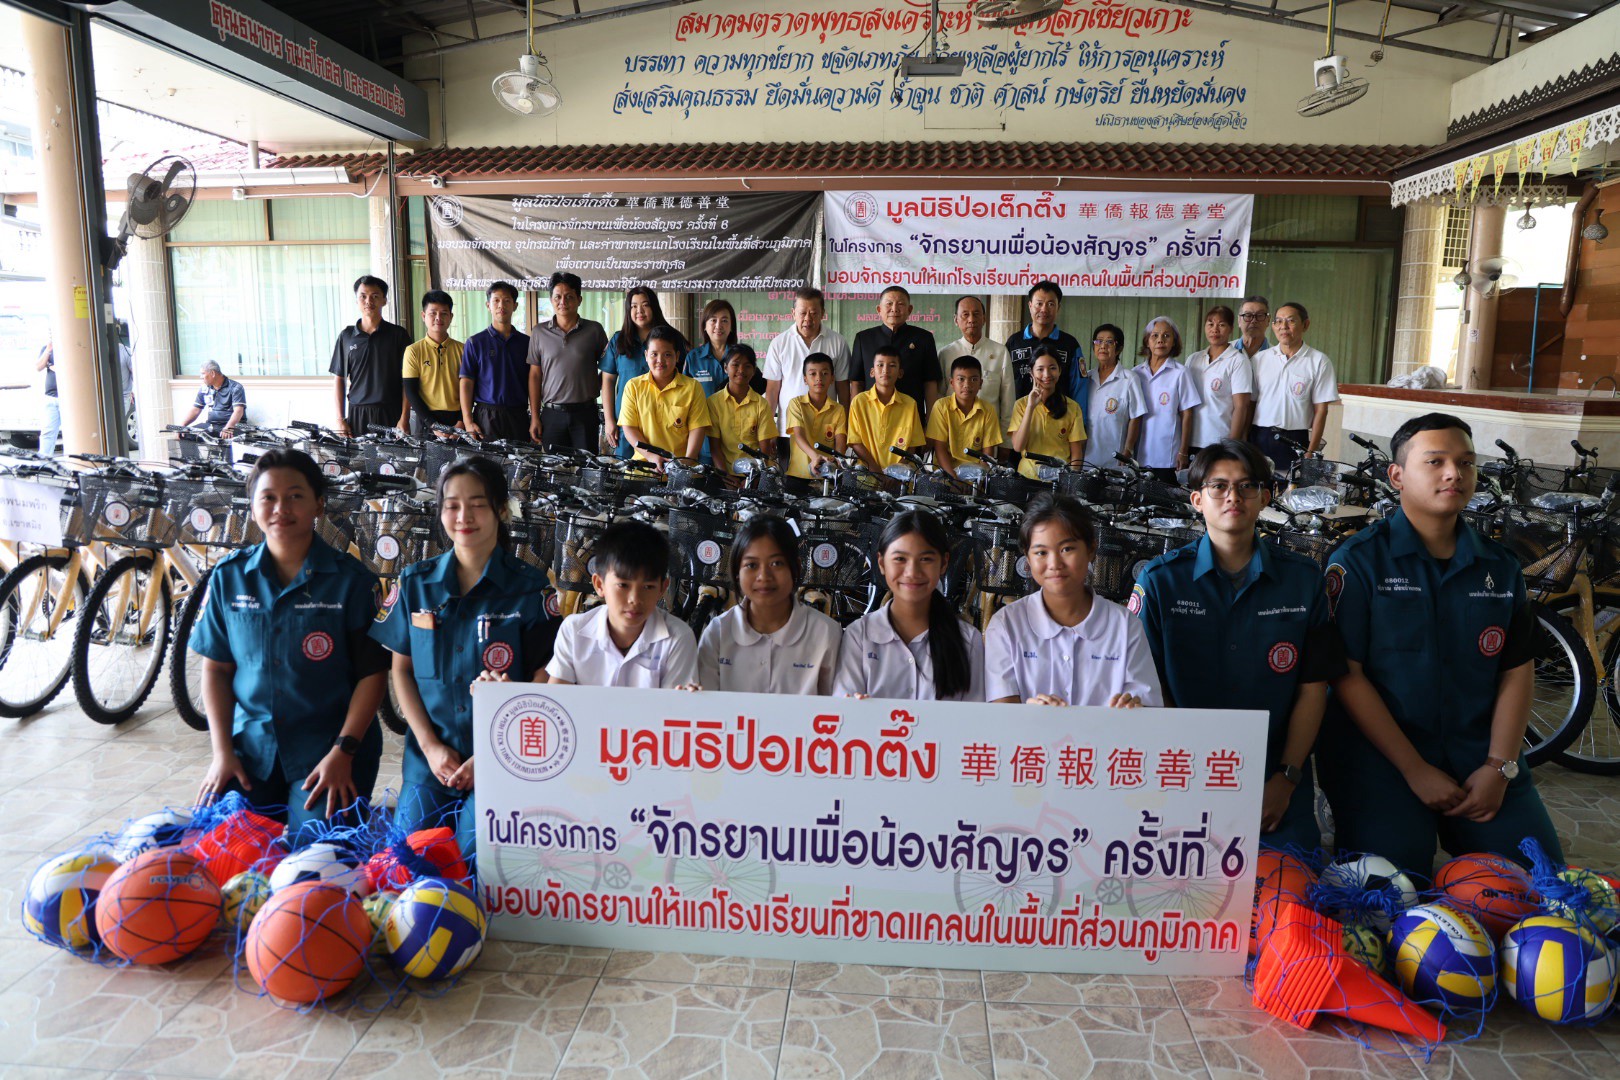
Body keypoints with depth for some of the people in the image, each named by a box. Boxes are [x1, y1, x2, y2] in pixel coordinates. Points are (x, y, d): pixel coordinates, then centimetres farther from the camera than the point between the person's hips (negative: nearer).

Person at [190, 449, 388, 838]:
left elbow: (373, 674, -6)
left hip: (325, 748, -3)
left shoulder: (351, 579, -6)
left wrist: (343, 751, -13)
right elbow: (216, 668, 8)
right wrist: (222, 751, -1)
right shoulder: (229, 576, 4)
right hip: (250, 744, 3)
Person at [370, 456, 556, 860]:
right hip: (429, 754, 3)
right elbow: (401, 669, 8)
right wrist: (430, 745, -3)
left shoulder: (529, 588, -6)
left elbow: (543, 680, -7)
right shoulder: (416, 583, 5)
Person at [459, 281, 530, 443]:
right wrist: (468, 422, -10)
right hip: (486, 416, -2)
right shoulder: (475, 342, 4)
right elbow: (466, 383, -1)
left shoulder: (526, 342, 10)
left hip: (519, 417, 2)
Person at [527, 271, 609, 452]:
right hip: (551, 414, 1)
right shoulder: (539, 332, 6)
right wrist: (535, 417, 2)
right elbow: (535, 375, 6)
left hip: (585, 413, -1)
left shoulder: (594, 330, 3)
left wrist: (594, 388, -4)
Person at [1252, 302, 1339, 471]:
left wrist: (1311, 452, -7)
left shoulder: (1319, 362, 2)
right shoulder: (1260, 359, 10)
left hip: (1295, 441, -2)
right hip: (1259, 438, 2)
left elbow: (1321, 410, -1)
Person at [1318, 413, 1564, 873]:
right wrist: (1415, 770, -13)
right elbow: (1347, 675, -10)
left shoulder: (1500, 566, 10)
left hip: (1478, 749, 5)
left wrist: (1499, 767, -5)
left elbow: (1517, 672, 8)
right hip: (1379, 749, -4)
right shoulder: (1358, 560, -6)